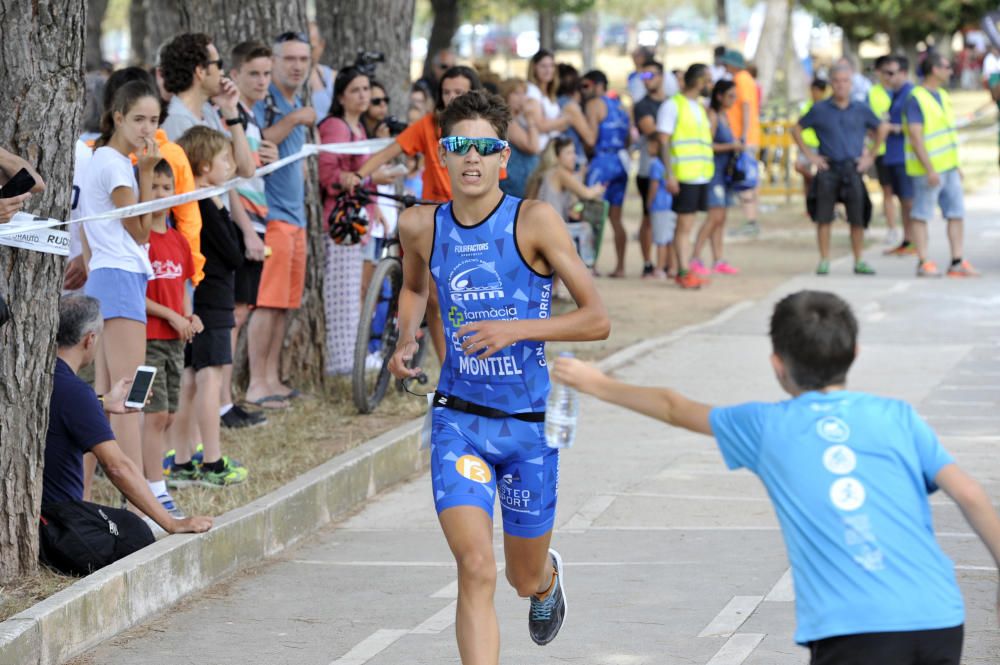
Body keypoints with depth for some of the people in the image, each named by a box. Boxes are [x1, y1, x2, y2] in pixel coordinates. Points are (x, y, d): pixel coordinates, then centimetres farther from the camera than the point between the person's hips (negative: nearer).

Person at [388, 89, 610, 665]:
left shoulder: (535, 221, -12)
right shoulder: (421, 226, -1)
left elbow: (597, 320, -12)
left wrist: (515, 329, -22)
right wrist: (407, 340, 5)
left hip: (529, 422, -1)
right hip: (459, 420, 1)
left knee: (525, 578, 17)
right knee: (476, 569, -18)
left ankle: (549, 577, 56)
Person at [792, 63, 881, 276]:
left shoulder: (861, 109, 6)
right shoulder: (820, 109, 3)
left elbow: (880, 132, 17)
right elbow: (796, 129, 11)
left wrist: (870, 156, 8)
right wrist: (809, 155, 4)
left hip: (853, 169, 1)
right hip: (827, 169, -1)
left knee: (857, 218, 1)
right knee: (824, 217, -2)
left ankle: (859, 261, 9)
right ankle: (824, 261, 6)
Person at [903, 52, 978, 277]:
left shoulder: (942, 96, 14)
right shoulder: (916, 99, -13)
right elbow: (915, 137, -18)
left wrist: (956, 165, 19)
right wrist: (929, 169, -22)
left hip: (948, 167, 8)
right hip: (928, 169, -8)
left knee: (956, 214, 5)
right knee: (922, 216, 0)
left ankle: (957, 262, 8)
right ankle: (924, 263, 3)